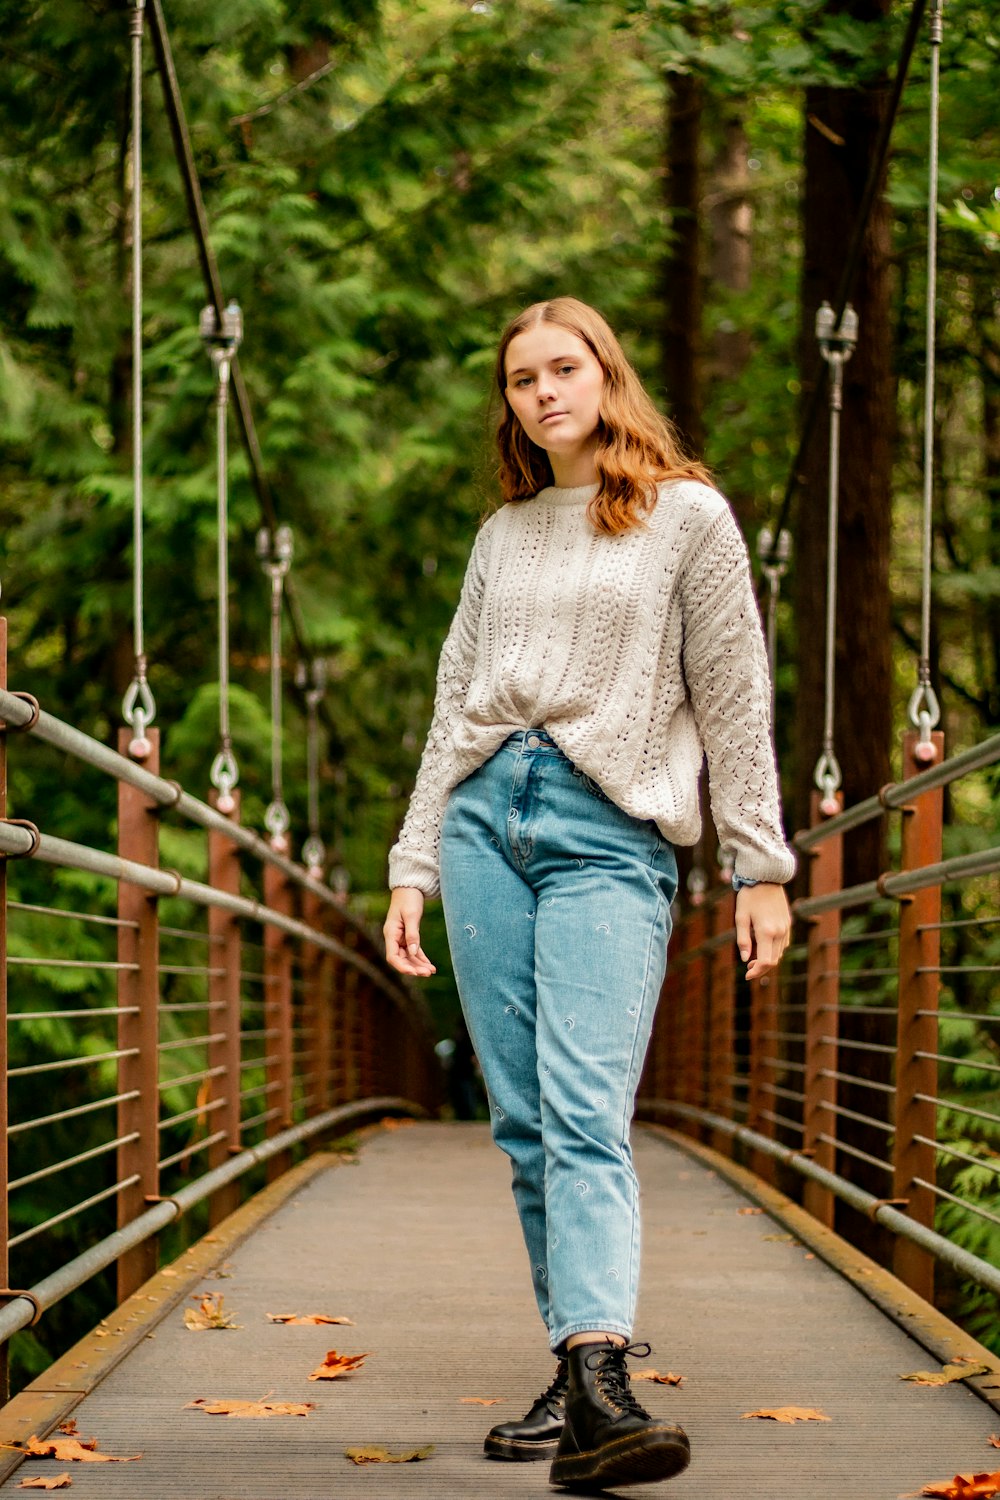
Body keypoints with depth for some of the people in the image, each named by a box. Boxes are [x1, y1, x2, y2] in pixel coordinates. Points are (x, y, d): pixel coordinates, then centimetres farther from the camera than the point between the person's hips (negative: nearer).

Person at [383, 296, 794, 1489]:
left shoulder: (687, 516, 6)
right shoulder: (501, 537, 18)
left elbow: (733, 700, 4)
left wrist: (762, 867, 1)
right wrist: (414, 865, 13)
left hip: (611, 834, -5)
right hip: (486, 818, 5)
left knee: (585, 1118, -19)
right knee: (525, 1124, 1)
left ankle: (597, 1386, -30)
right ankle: (578, 1371, 5)